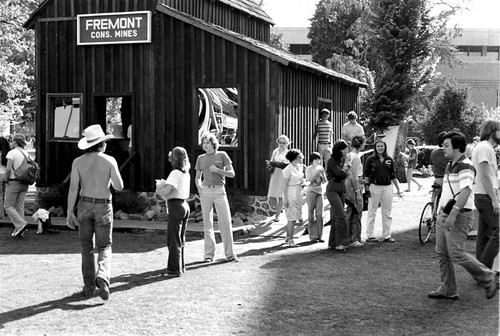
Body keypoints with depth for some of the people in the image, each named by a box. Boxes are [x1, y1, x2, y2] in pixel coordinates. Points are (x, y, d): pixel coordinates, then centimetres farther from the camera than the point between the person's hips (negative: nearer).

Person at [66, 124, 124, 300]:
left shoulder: (78, 162, -4)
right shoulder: (109, 160, -8)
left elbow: (73, 188, -8)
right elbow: (119, 186, -7)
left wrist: (70, 213, -5)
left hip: (85, 206, 2)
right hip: (103, 207, -2)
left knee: (87, 248, 13)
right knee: (104, 247, 6)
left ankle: (89, 286, 12)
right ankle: (102, 277, -21)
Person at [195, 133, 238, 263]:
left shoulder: (222, 155, 3)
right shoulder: (200, 158, 9)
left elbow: (232, 174, -1)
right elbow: (198, 178, 16)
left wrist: (217, 170, -14)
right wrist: (200, 191, -1)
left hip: (220, 191, -2)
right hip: (206, 191, 2)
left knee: (226, 222, -5)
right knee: (207, 223, 3)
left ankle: (230, 254, 1)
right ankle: (209, 254, 8)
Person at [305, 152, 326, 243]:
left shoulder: (320, 168, 10)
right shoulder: (308, 169, -2)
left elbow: (324, 181, 6)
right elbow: (310, 179, -15)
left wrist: (322, 172, -8)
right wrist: (317, 172, -20)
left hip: (319, 192, 4)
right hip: (311, 191, -4)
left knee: (319, 214, -1)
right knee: (311, 214, -2)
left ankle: (319, 235, 5)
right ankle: (313, 236, 2)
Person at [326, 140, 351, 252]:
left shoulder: (343, 160, 13)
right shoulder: (332, 161, -11)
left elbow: (344, 175, 15)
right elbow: (340, 174, -18)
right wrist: (345, 167, -1)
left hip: (342, 190, 8)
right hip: (332, 189, -8)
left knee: (336, 217, 9)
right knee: (341, 216, -16)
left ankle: (332, 243, 14)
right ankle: (340, 243, -17)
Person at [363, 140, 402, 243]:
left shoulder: (389, 160, 9)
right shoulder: (370, 159, 1)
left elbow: (393, 175, 14)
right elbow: (366, 174, 2)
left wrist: (398, 189, 13)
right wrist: (367, 187, -6)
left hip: (387, 187, 3)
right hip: (375, 187, -3)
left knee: (387, 213, 6)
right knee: (372, 212, 1)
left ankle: (387, 236, 13)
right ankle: (370, 236, 7)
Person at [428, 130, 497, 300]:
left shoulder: (465, 166, -14)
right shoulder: (450, 166, 17)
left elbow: (465, 191, -26)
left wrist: (453, 214, -31)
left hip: (458, 216, -10)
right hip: (444, 215, 10)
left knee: (456, 253, -11)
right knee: (442, 253, 8)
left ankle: (487, 278, 7)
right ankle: (447, 290, 16)